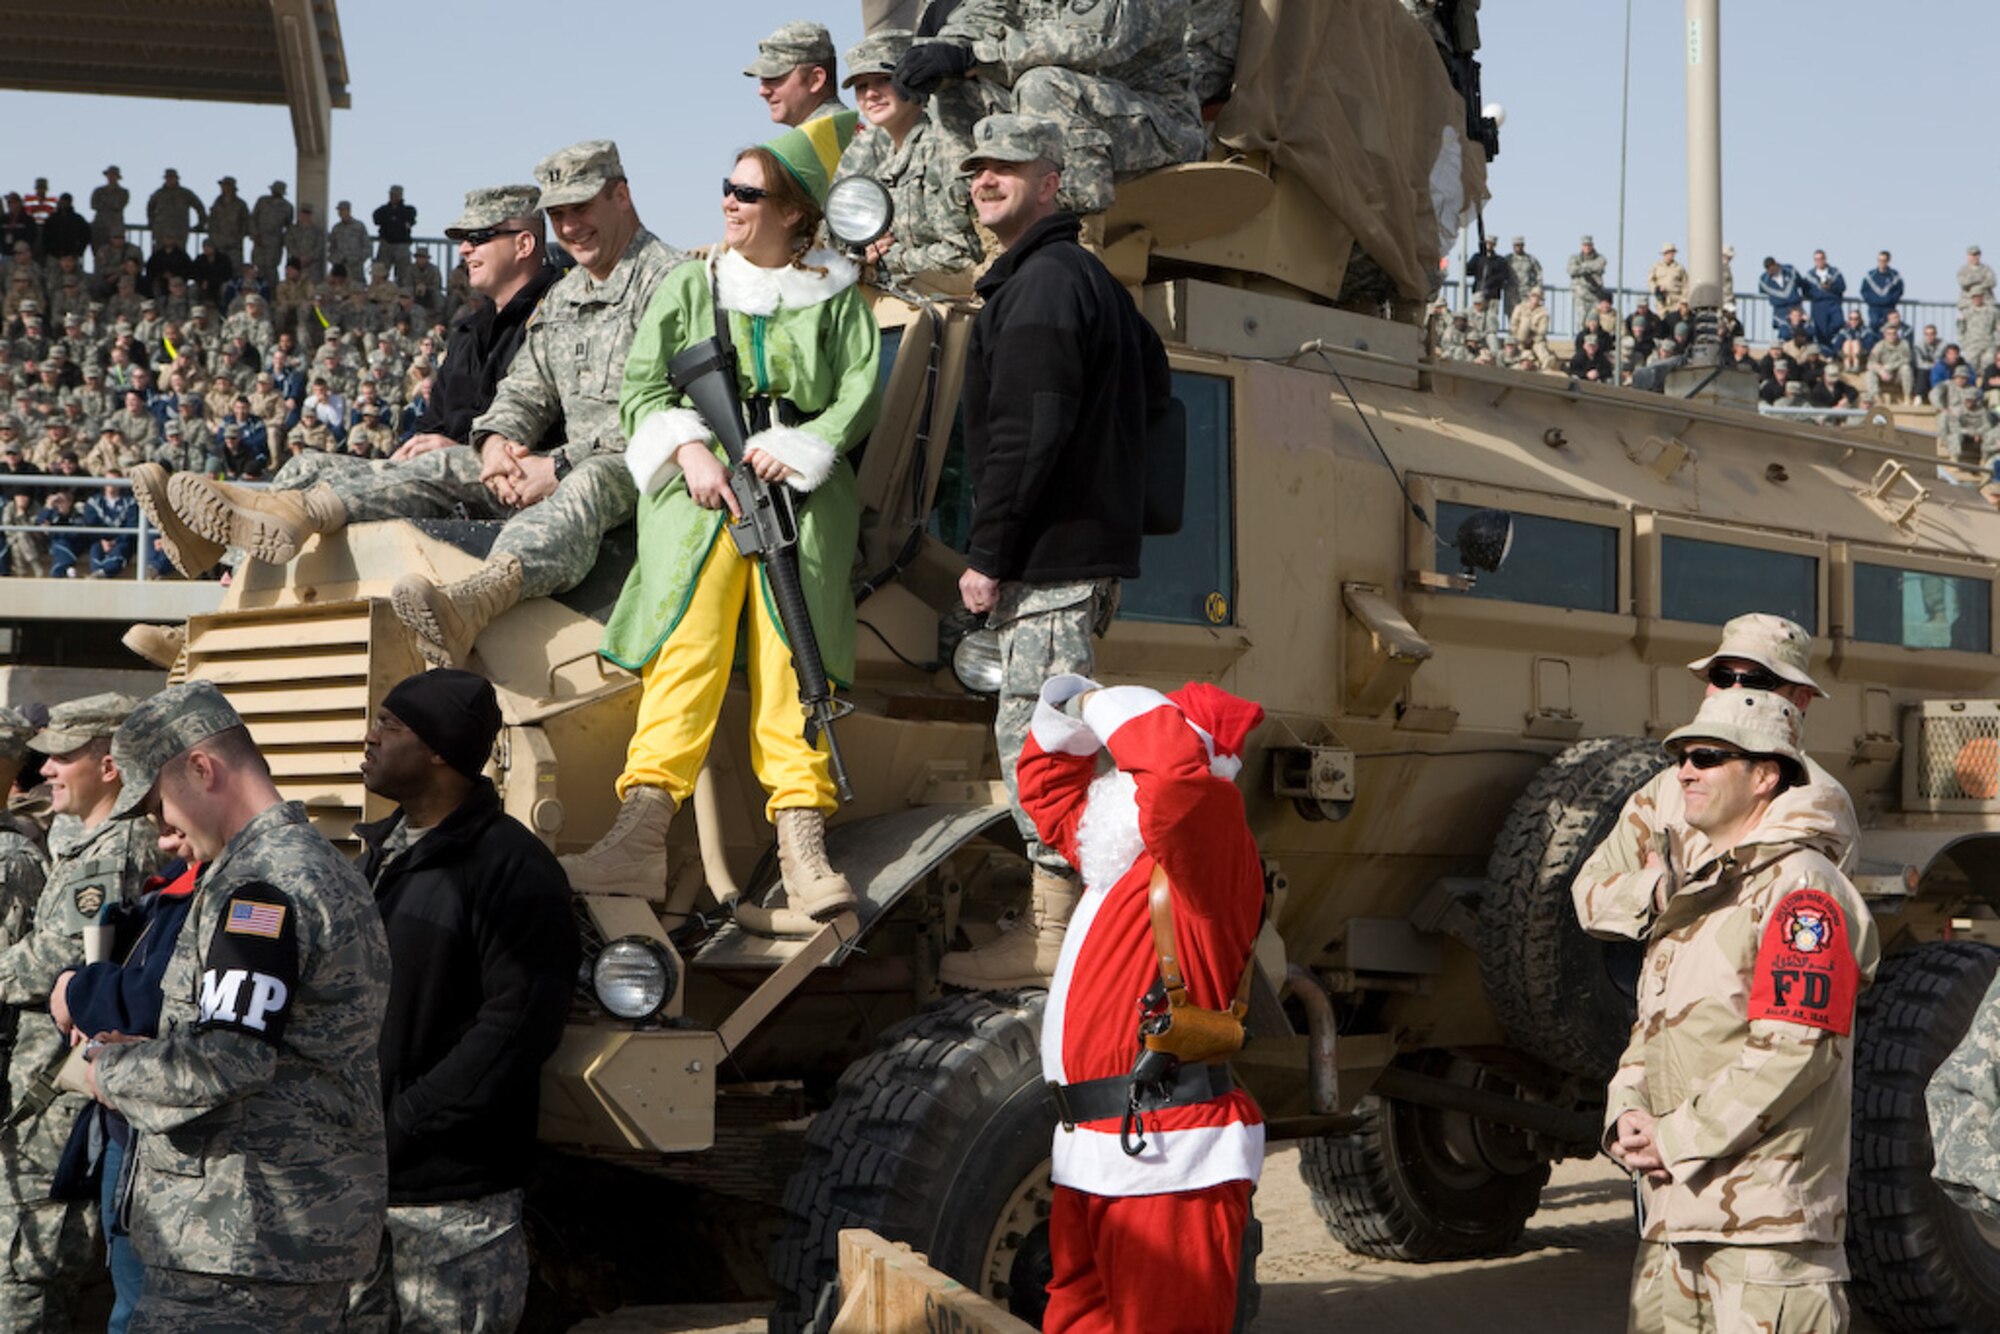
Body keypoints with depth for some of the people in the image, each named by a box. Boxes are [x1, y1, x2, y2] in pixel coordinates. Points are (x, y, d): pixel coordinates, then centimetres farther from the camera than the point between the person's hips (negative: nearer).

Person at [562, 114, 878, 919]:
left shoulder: (836, 297, 17)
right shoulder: (687, 286, 20)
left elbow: (863, 392, 6)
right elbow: (641, 389, 12)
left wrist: (797, 449, -9)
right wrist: (689, 449, -6)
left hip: (800, 495, 0)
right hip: (699, 490, 0)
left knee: (793, 653, -17)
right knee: (688, 643, -20)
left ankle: (801, 844, -25)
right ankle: (643, 830, -31)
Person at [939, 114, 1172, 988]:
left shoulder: (1042, 284, -14)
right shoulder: (1088, 277, 20)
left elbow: (1027, 434, -21)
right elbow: (1154, 388, 29)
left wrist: (989, 553, -18)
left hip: (1049, 555, -11)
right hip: (1089, 541, 11)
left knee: (1035, 735, -7)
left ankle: (1054, 935, -3)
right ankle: (1061, 919, 23)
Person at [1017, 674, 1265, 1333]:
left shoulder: (1207, 854, -10)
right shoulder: (1119, 858, 17)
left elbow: (1177, 764, -30)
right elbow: (1052, 793, 32)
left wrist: (1108, 707, -13)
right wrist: (1063, 724, 12)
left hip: (1168, 1160, -9)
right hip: (1092, 1153, 10)